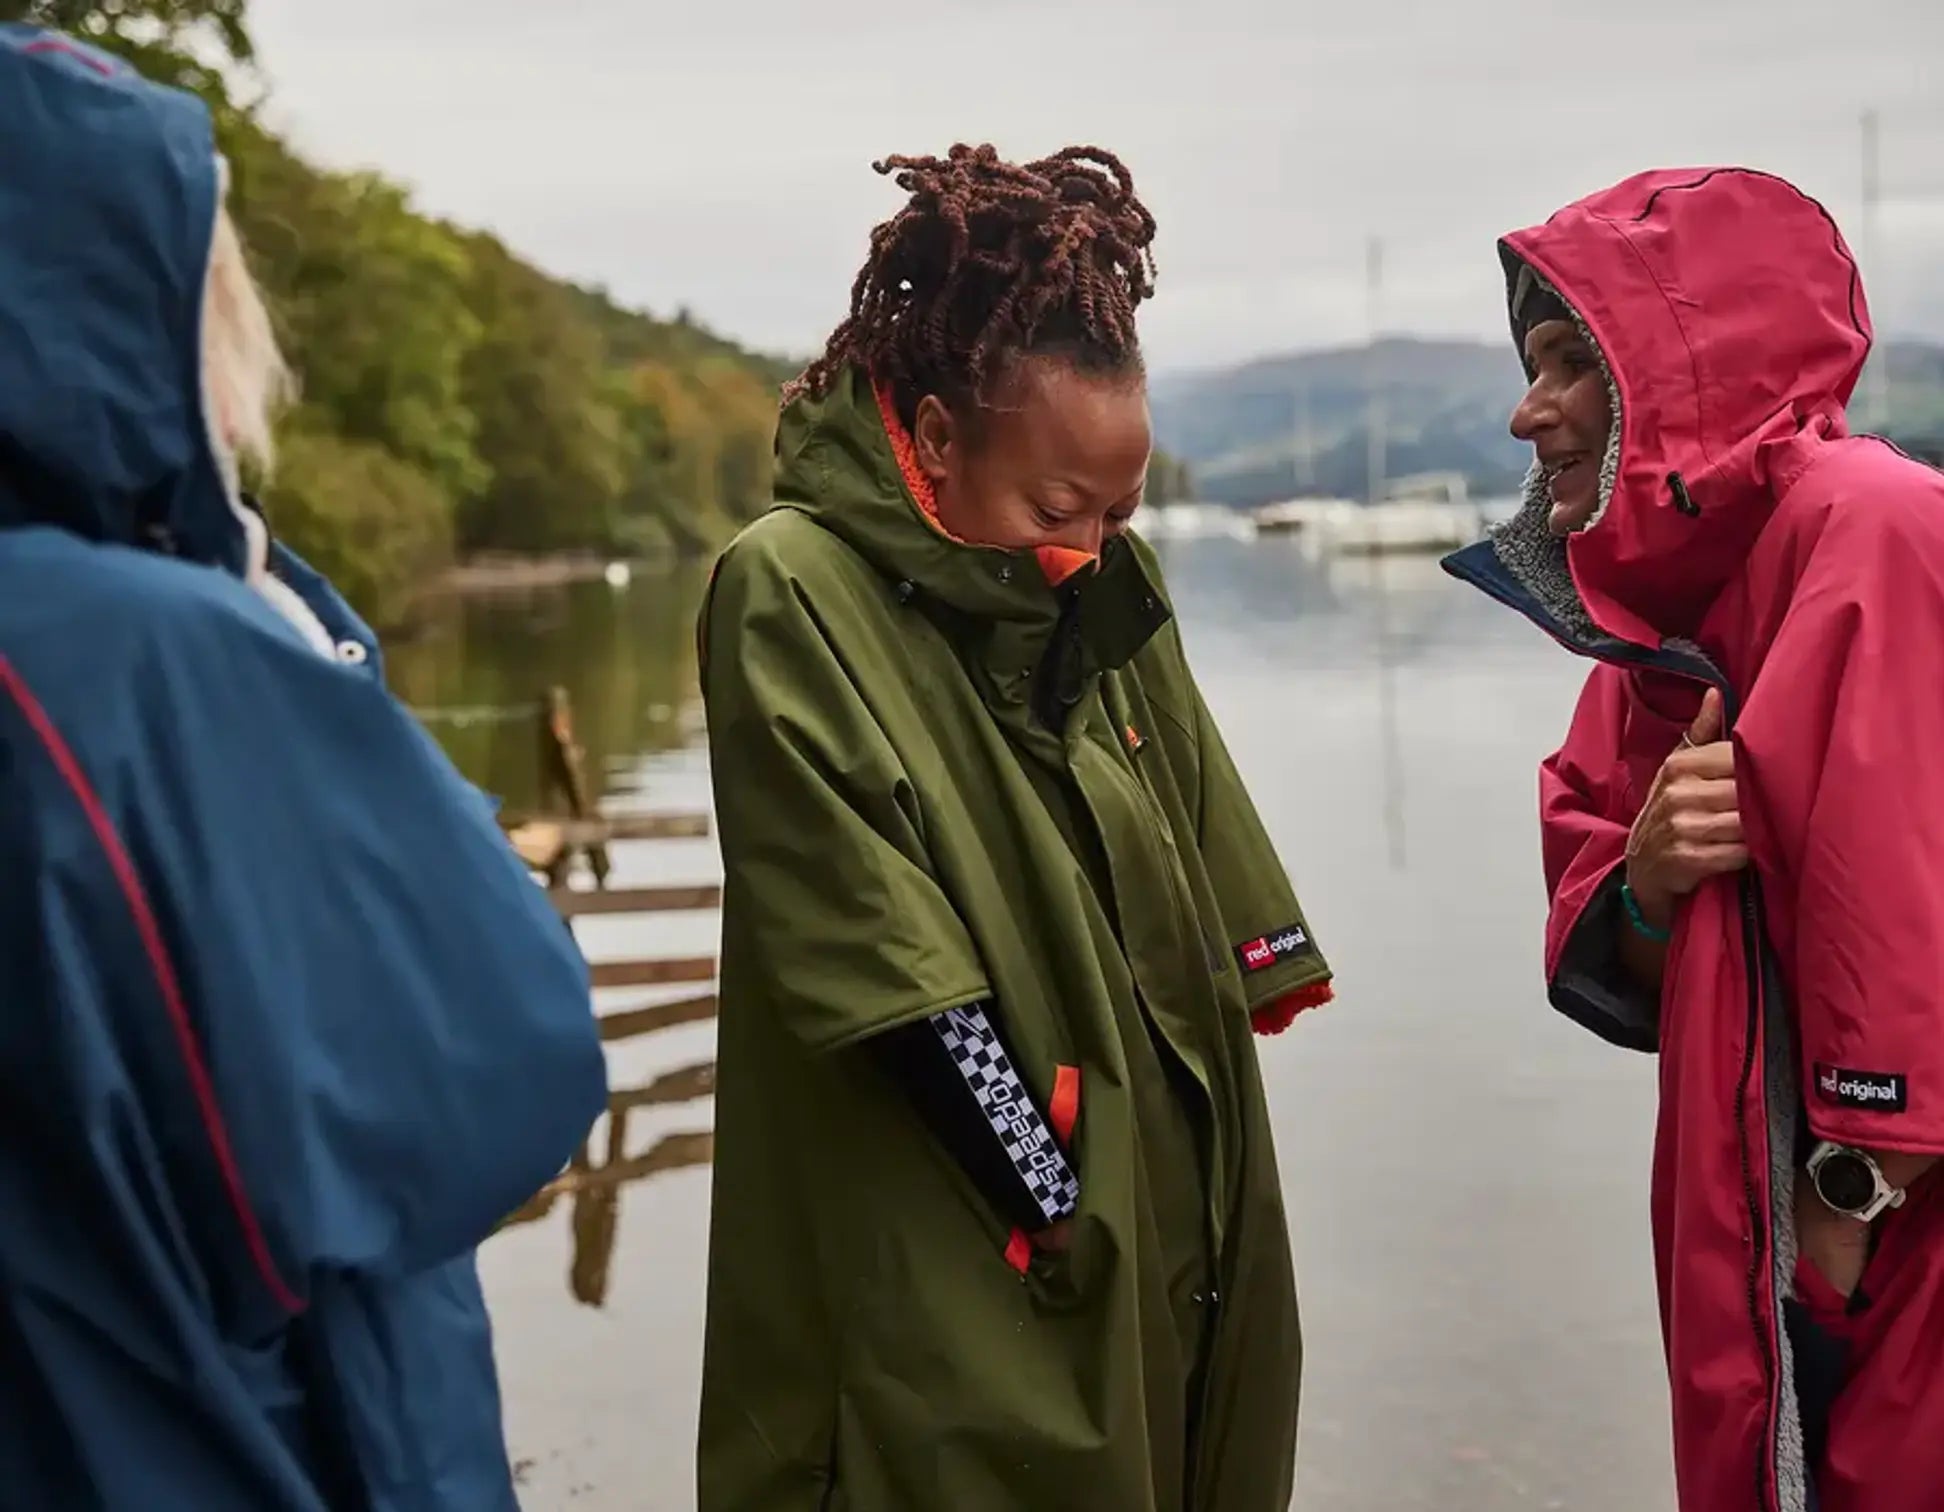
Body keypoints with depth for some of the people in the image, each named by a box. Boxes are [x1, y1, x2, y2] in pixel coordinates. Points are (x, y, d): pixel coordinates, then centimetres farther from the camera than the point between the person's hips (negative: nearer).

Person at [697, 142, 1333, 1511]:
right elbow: (885, 980, -17)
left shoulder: (1114, 590, 7)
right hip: (954, 1275, -6)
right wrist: (1050, 1197, -16)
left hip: (1170, 1214, 7)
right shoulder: (793, 600, -13)